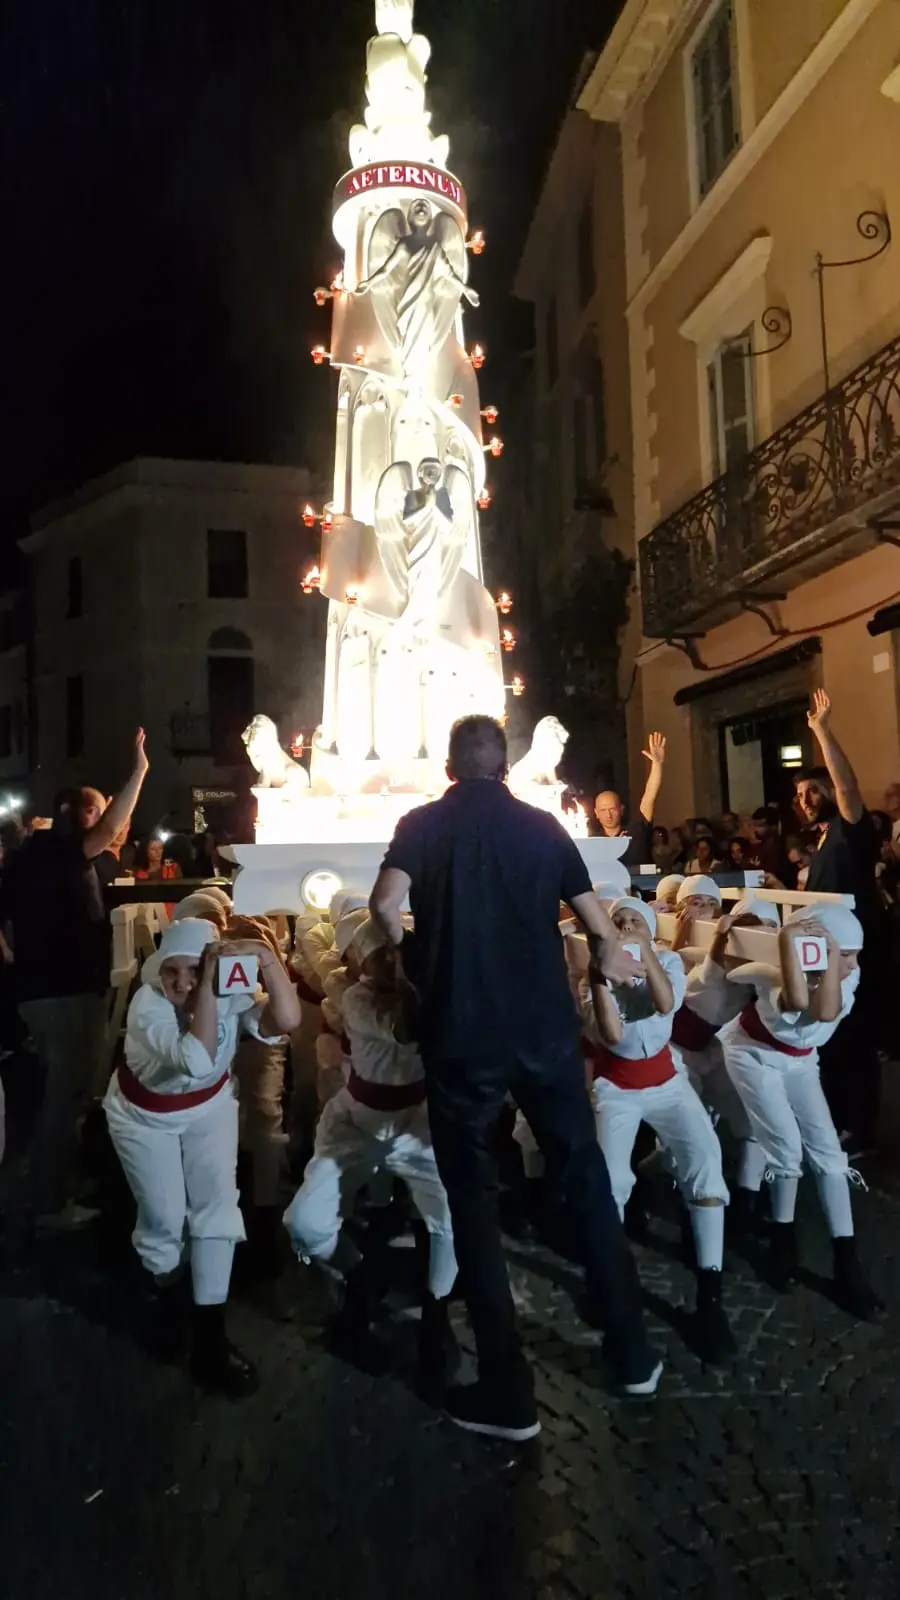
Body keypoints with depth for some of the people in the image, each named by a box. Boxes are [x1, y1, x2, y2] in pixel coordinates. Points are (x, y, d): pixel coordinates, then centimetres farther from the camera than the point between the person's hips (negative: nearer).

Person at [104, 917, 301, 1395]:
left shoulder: (232, 994, -25)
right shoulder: (147, 1004, -32)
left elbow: (287, 1021, -44)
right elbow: (196, 1060, -48)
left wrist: (266, 957, -50)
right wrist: (206, 990, -49)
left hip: (209, 1107, 2)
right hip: (143, 1114, -2)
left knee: (218, 1204, -5)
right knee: (164, 1217, 2)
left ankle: (209, 1336, 10)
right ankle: (168, 1295, 37)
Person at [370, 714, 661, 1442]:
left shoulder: (424, 823, 0)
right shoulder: (544, 826, 6)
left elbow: (386, 904, -17)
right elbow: (601, 930, 9)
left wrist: (411, 953, 2)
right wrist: (613, 957, 31)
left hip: (462, 1034, -2)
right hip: (546, 1027, 2)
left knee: (475, 1202, 10)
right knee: (587, 1180, 18)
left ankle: (507, 1393, 18)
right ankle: (633, 1352, 30)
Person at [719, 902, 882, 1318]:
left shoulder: (848, 976, -20)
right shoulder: (780, 975, -32)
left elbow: (825, 1012, -42)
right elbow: (797, 1001, -58)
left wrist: (832, 955, -43)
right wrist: (787, 939, -55)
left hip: (799, 1060, 5)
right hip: (754, 1053, -5)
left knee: (827, 1148, -2)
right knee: (788, 1147, -10)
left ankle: (846, 1263, 5)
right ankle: (783, 1240, 15)